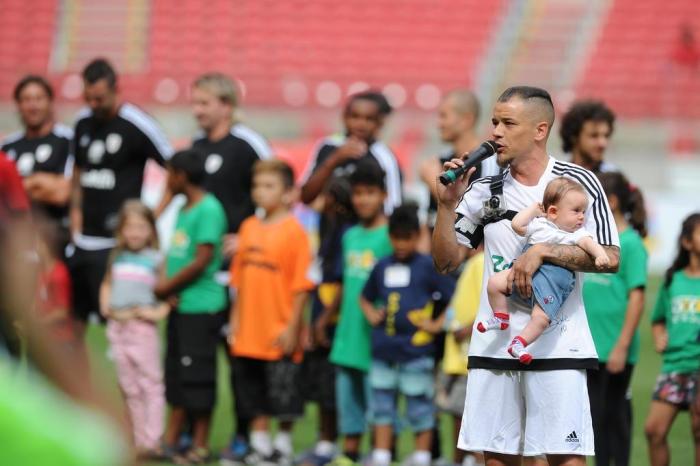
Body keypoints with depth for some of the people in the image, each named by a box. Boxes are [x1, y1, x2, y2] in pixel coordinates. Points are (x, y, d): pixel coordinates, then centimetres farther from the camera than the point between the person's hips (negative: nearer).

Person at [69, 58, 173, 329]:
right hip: (84, 240, 7)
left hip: (117, 243, -7)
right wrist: (75, 211, 11)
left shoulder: (137, 125, -11)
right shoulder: (84, 122, 9)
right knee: (72, 315, 8)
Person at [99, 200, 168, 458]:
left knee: (150, 383, -6)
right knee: (128, 386, 9)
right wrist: (106, 307, 8)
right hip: (118, 326, 6)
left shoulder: (155, 259, -3)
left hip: (143, 327, -6)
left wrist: (159, 311, -18)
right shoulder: (118, 258, 13)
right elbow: (107, 285, 24)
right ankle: (138, 439, 15)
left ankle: (152, 440, -9)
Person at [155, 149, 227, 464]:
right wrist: (167, 288, -2)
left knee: (197, 373, -4)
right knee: (176, 373, 11)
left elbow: (202, 260, -17)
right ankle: (169, 440, 16)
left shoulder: (208, 209, -13)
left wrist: (167, 286, -9)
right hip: (180, 305, 9)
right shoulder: (183, 210, 15)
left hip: (202, 306, -9)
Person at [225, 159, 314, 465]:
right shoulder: (249, 227, 9)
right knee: (254, 394, 12)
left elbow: (301, 285, -11)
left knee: (283, 395, 1)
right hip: (250, 331, 6)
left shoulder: (293, 231, -10)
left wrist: (292, 327, -14)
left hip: (280, 333, -6)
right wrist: (236, 319, 11)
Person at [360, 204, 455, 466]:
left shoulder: (428, 266, -3)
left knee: (420, 409, 1)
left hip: (416, 349, -5)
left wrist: (438, 324, -9)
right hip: (383, 350, 5)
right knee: (382, 406, 8)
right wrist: (371, 314, 9)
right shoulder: (382, 267, 12)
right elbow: (365, 297, 27)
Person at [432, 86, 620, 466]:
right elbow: (446, 262, 9)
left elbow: (609, 258, -8)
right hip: (494, 345, 3)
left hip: (559, 345, -3)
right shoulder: (484, 191, 9)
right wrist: (447, 205, -4)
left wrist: (543, 252, -17)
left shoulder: (579, 182, -1)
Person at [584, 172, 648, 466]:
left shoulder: (630, 243, -11)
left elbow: (637, 298, -15)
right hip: (590, 348, 7)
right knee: (597, 416, 12)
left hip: (614, 350, -7)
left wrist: (622, 346, -18)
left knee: (614, 416, -1)